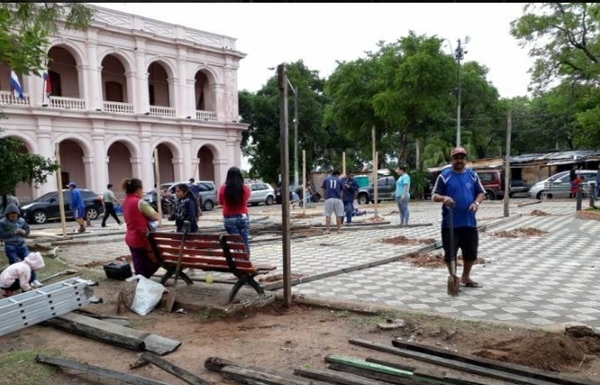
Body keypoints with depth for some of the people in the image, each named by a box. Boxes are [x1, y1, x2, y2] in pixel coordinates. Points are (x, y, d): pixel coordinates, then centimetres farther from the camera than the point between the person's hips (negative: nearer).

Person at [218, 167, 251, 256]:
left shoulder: (223, 188, -10)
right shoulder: (245, 188, -8)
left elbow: (221, 202, 7)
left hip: (229, 219, -1)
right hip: (243, 217, 1)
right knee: (245, 241, 10)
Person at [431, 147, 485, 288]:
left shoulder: (472, 175, 7)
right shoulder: (444, 176, -3)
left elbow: (481, 192, 12)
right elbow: (434, 196, -4)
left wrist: (476, 203, -9)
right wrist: (444, 198, -26)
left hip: (469, 222, 4)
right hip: (450, 223, -4)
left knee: (471, 251, 13)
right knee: (450, 252, 2)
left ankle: (465, 278, 32)